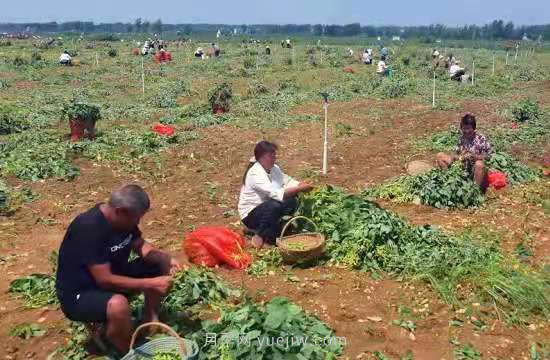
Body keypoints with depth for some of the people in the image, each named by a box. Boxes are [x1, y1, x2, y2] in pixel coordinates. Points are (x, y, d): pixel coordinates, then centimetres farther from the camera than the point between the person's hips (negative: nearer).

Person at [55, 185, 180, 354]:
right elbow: (105, 280, -33)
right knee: (118, 305, -38)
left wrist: (166, 258, -15)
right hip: (78, 294, -8)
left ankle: (151, 322, 8)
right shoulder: (89, 229, -32)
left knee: (161, 264, -2)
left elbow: (140, 246, 4)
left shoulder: (122, 218, -7)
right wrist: (150, 284, -30)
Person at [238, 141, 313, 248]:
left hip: (267, 209, 8)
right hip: (251, 214, -7)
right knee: (275, 205, -34)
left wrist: (300, 185, -24)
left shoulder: (274, 168, 0)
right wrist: (299, 189, -33)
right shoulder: (255, 173, -26)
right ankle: (260, 235, -14)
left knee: (292, 202, -15)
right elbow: (277, 194, -35)